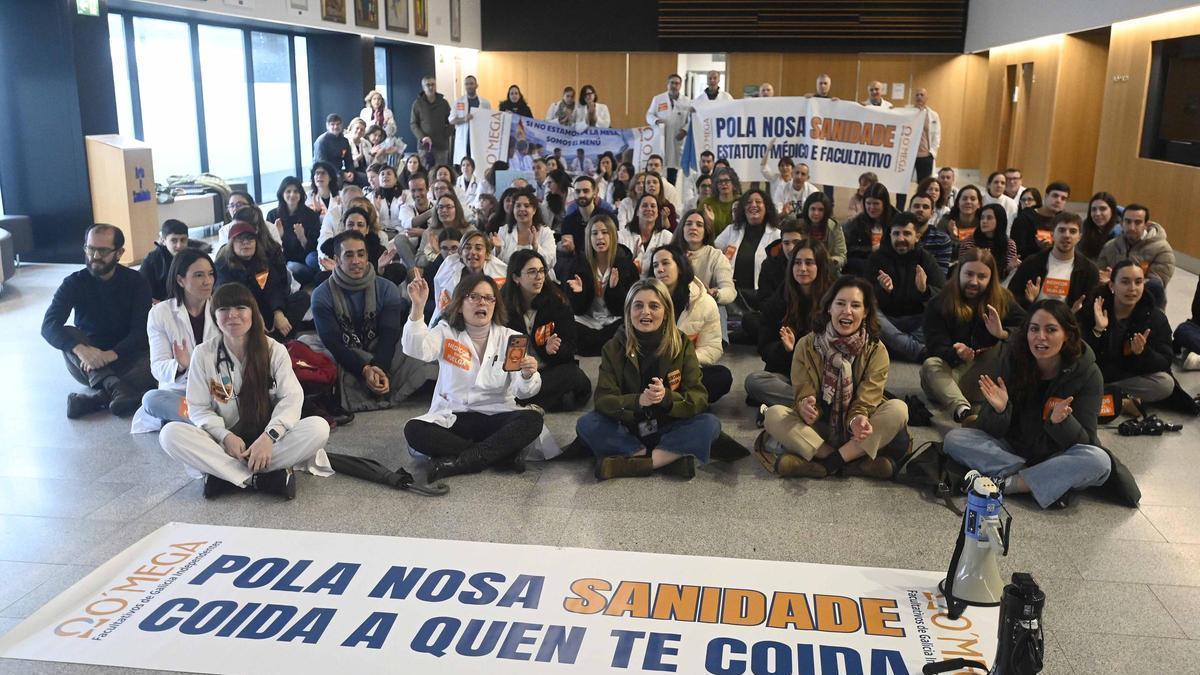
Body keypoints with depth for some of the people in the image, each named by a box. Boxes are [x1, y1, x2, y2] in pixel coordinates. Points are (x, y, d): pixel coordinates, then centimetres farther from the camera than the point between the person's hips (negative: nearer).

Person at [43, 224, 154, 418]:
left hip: (125, 359, -1)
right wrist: (81, 349, -39)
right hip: (86, 365, 1)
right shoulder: (74, 283, -3)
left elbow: (141, 331, -14)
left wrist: (111, 355, -34)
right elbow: (49, 326, -18)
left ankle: (97, 398, -45)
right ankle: (115, 388, -48)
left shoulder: (136, 282, -3)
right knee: (68, 334, -29)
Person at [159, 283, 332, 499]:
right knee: (170, 434, -26)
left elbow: (292, 398, -9)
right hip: (224, 441, 1)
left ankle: (225, 475, -27)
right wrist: (225, 436, -20)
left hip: (267, 440, 0)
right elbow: (198, 408, 0)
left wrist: (269, 436, -26)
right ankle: (261, 478, -31)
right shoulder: (203, 354, -1)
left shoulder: (275, 350, -2)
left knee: (318, 427, -28)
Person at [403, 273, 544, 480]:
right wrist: (418, 307, -33)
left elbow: (523, 392, -7)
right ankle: (503, 454, -23)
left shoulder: (510, 338, 3)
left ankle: (453, 463, -27)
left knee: (533, 420, -29)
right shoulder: (446, 332, 3)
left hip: (497, 416, 0)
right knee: (414, 430, -28)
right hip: (452, 418, 0)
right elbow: (417, 350, -20)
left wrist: (528, 375, -31)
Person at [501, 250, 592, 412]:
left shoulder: (557, 301, 0)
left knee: (579, 379, -31)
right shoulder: (503, 305, -1)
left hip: (553, 368, 2)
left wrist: (551, 350, -26)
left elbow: (571, 344, -2)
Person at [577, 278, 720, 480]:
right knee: (586, 425, -26)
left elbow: (699, 398, -13)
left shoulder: (682, 344, -6)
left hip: (668, 430, 0)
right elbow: (603, 400, -14)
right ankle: (671, 458, -24)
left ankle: (626, 464, -27)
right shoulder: (615, 347, -5)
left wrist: (666, 397, -35)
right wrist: (637, 401, -35)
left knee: (710, 424, -27)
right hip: (627, 429, 0)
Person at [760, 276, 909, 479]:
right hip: (818, 430, 0)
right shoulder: (806, 345, -6)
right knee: (773, 415, -26)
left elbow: (865, 402, -11)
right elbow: (803, 395, -10)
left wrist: (858, 420, -35)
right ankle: (853, 462, -29)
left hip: (854, 432, 0)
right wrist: (805, 406, -35)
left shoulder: (876, 351, -6)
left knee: (898, 409, -26)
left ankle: (829, 462, -27)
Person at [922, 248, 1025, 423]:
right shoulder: (939, 304, -4)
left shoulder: (1003, 299, 2)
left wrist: (1003, 334, -29)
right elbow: (935, 347, -14)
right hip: (953, 371, -1)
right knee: (930, 365, -33)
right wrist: (958, 354, -37)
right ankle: (963, 410, -56)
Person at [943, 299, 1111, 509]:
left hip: (1057, 457, -1)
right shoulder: (1013, 362, -9)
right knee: (955, 438, -21)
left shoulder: (1087, 374, -13)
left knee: (1099, 461, -32)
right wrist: (999, 410, -31)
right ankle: (1049, 483, -21)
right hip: (1012, 449, 2)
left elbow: (1084, 442, -13)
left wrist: (1061, 421, -34)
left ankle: (1004, 483, -24)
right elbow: (990, 431, -8)